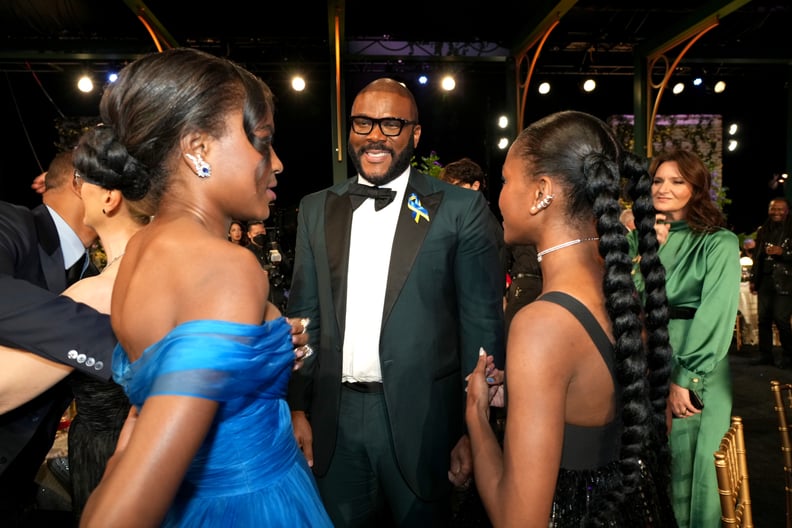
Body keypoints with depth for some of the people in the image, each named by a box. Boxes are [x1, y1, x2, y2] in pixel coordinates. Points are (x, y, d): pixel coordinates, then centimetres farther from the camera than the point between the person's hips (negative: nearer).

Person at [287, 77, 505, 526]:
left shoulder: (460, 208, -6)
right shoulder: (317, 208, 6)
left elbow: (483, 322, -6)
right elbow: (304, 312, 8)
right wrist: (297, 406, 4)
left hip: (420, 419, -3)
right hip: (334, 421, 3)